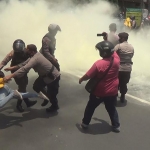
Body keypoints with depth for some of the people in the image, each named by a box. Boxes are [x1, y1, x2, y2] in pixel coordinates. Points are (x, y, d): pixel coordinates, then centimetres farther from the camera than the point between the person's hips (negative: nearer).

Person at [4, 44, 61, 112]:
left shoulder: (35, 59, -32)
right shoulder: (36, 54, -2)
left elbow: (25, 69, -38)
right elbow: (25, 63, 4)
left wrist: (10, 76, -36)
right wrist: (13, 67, 1)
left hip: (53, 76, -9)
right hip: (46, 74, 9)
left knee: (50, 92, 10)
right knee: (36, 86, 13)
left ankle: (55, 106, 37)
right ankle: (47, 97, 34)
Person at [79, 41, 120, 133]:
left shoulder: (98, 64, -25)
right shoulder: (116, 60, -11)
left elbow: (88, 76, -16)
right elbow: (113, 51, 13)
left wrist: (81, 79, 3)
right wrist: (107, 43, 15)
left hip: (99, 93, -4)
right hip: (112, 92, 4)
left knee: (90, 107, 18)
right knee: (112, 109, 22)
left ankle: (85, 123, 31)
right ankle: (116, 126, 29)